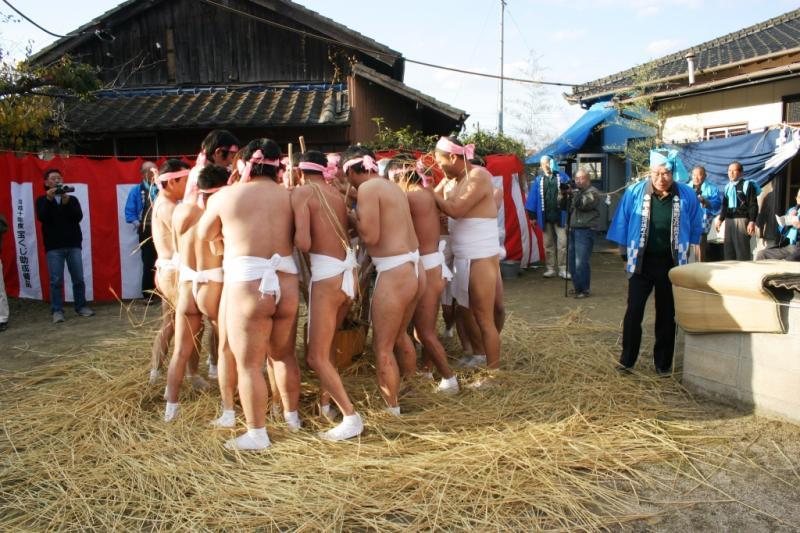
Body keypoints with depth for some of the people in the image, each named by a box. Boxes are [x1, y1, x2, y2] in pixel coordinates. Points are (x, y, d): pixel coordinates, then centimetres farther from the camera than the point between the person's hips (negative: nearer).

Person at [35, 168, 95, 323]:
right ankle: (57, 311, 2)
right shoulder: (42, 200, 8)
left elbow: (79, 217, -4)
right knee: (56, 281, -3)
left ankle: (81, 307, 14)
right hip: (53, 247, -1)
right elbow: (41, 217, -10)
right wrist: (49, 199, -19)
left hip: (73, 245, 2)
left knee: (78, 279, 3)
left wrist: (67, 202, -16)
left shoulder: (72, 199, 11)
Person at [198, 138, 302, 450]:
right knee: (284, 355, 20)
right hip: (286, 282, 4)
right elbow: (298, 239, 9)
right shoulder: (289, 196, 5)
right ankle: (292, 416, 35)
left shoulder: (225, 195, 2)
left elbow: (203, 235, 17)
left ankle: (257, 435, 13)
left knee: (249, 364, 6)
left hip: (247, 284, -3)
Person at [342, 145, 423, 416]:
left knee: (382, 347, 4)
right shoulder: (392, 186, 15)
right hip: (414, 269, 10)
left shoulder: (368, 188, -12)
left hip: (394, 273, -10)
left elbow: (370, 236, -18)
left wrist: (354, 216, 0)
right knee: (400, 336, 27)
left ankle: (392, 411, 14)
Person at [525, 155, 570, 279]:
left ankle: (563, 269, 1)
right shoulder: (538, 180, 8)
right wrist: (532, 215, 0)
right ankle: (551, 269, 14)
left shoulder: (562, 177, 6)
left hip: (560, 216, -1)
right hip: (545, 217, 1)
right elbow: (533, 198, 5)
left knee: (562, 242, -5)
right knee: (548, 244, 7)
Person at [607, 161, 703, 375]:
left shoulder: (686, 195, -5)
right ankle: (627, 360, 8)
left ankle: (663, 364, 20)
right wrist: (626, 255, 3)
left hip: (670, 263, 1)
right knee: (633, 311, -4)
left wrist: (685, 251, 8)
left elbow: (695, 225, 9)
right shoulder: (635, 193, -8)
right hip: (641, 261, -1)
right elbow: (622, 223, 2)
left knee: (667, 315, 9)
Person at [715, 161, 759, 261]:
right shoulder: (727, 187, 17)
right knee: (728, 248, 9)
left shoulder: (747, 185, -4)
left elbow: (753, 205, -9)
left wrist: (752, 221, -17)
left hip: (741, 220, -7)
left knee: (742, 249, -8)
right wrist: (720, 219, 17)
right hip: (729, 220, 7)